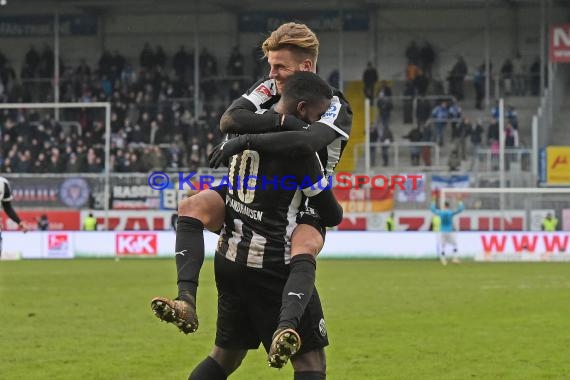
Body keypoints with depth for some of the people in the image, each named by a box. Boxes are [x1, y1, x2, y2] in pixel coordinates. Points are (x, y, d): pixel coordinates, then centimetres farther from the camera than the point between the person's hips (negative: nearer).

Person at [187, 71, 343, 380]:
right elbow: (331, 216, -8)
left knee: (225, 355, 19)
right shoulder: (298, 145, -15)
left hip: (229, 258, 8)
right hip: (271, 265, -8)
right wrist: (335, 212, 16)